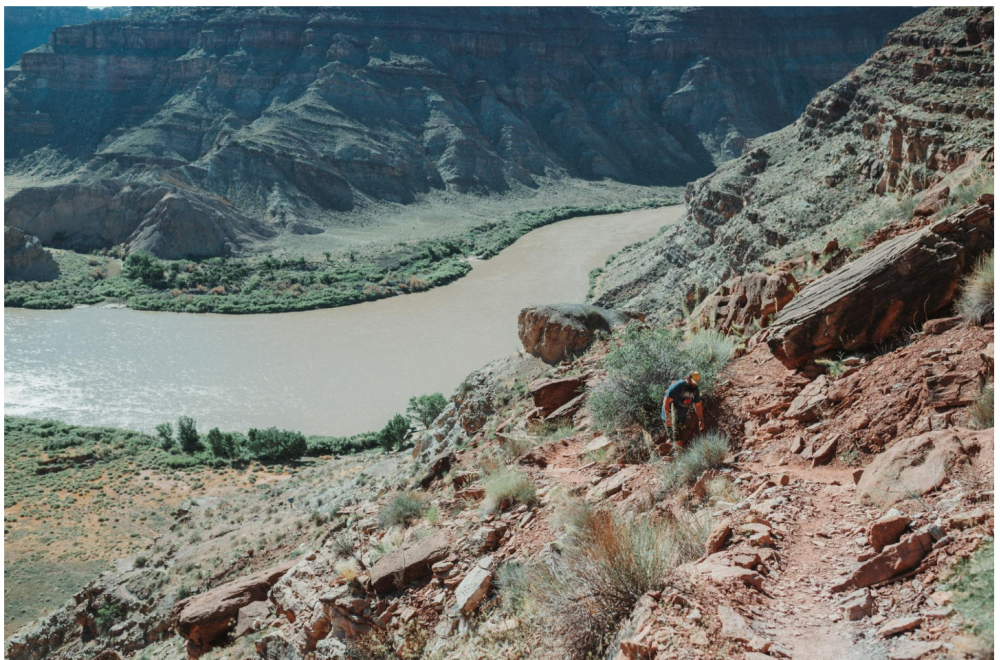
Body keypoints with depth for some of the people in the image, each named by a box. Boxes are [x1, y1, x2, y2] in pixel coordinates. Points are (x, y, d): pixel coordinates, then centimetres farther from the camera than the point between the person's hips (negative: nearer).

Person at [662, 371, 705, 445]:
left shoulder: (695, 389, 2)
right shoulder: (677, 386, -20)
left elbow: (698, 406, 12)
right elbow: (666, 401, -24)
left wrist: (701, 420, 10)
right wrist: (667, 418, -30)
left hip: (683, 418, 7)